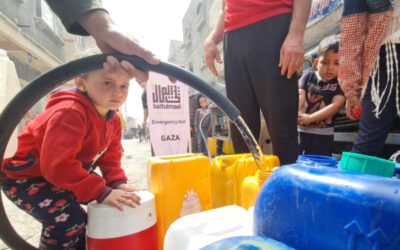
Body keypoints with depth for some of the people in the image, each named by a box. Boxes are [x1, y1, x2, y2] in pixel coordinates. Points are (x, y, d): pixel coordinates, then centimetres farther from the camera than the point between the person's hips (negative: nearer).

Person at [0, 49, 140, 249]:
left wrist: (118, 183, -17)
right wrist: (102, 192, -43)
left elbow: (110, 158, 1)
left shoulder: (113, 120, -6)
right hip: (23, 175, -8)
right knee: (68, 220, -26)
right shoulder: (70, 113, -36)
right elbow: (57, 164, -42)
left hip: (59, 176, 9)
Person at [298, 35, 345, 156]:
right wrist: (296, 115, -27)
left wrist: (309, 118, -23)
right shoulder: (309, 75, 5)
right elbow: (299, 96, -7)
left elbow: (335, 106, -12)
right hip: (300, 130, 2)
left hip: (323, 134, -1)